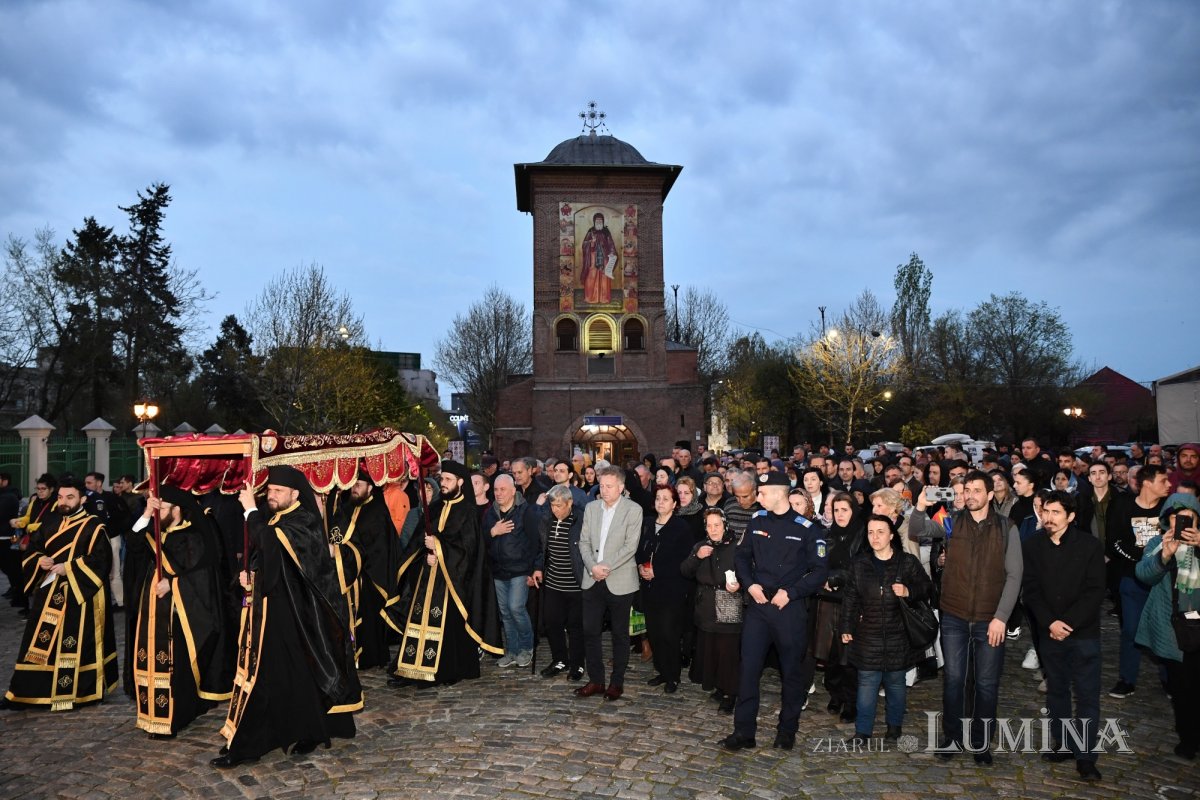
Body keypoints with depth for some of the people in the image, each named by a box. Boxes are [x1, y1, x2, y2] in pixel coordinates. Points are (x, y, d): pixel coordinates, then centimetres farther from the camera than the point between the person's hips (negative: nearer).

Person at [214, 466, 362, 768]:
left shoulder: (305, 521, -12)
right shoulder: (270, 521, 13)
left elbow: (270, 543, -28)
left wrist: (251, 510, -19)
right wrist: (248, 574, 2)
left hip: (289, 615, -8)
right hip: (267, 611, 8)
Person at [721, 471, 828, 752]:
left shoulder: (807, 529, -8)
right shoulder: (756, 522, 4)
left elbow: (820, 571, -7)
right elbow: (742, 556, 13)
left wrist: (790, 592, -15)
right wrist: (750, 584, -3)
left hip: (791, 608, -3)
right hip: (758, 604, 3)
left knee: (792, 670, 11)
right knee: (749, 668, 2)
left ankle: (787, 730, 28)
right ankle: (743, 731, 12)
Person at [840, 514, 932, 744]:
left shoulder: (908, 562, -3)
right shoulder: (859, 563, 3)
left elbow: (927, 587, 3)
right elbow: (850, 597, 6)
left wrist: (909, 592, -16)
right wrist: (846, 627, 4)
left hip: (898, 636, -1)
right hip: (868, 635, 1)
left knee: (896, 681, 11)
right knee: (867, 682, 2)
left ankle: (894, 725, 30)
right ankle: (862, 730, 11)